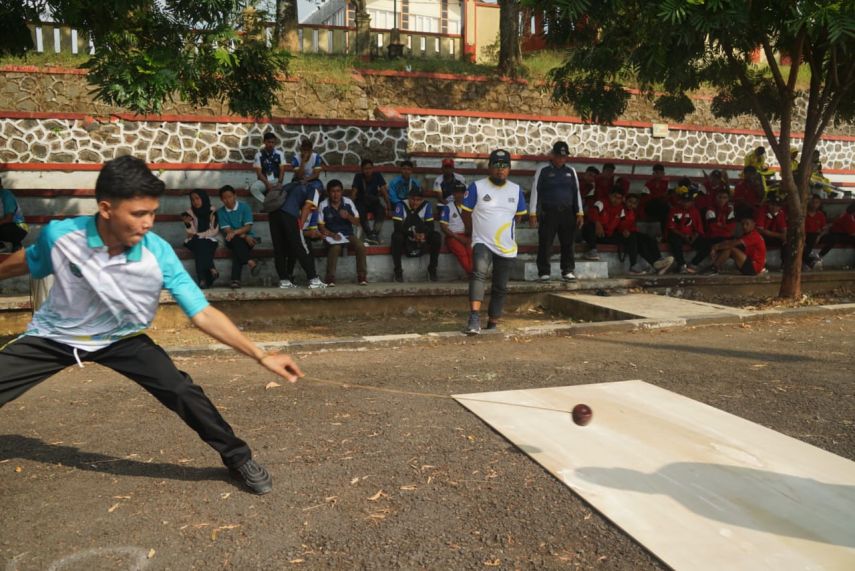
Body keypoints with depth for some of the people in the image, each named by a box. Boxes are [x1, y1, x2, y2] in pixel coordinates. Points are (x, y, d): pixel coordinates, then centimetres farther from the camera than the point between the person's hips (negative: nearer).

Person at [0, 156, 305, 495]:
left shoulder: (158, 253, -26)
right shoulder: (59, 236, -25)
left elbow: (203, 314, -23)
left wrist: (261, 356, -28)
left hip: (122, 339, -1)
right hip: (52, 337, 1)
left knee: (182, 391, -17)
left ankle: (238, 459, 5)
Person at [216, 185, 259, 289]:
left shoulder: (244, 207, 2)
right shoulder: (220, 212, 6)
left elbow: (248, 227, -6)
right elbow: (227, 230, -4)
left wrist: (235, 232, -25)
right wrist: (244, 236, -19)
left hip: (247, 238, -1)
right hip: (232, 240, 1)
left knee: (237, 249, -32)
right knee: (236, 241, -34)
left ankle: (235, 279, -41)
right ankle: (250, 262, -45)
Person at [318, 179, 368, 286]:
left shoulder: (348, 202, -2)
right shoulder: (323, 205, -6)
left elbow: (357, 223, 1)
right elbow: (321, 226, -3)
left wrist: (348, 216, -20)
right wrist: (332, 235, -20)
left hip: (348, 234, 2)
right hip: (332, 235, -2)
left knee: (361, 246, -26)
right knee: (335, 248, -35)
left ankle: (362, 275, -11)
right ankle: (330, 278, -23)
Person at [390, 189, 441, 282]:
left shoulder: (427, 205, -7)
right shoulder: (401, 205, -14)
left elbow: (430, 226, -10)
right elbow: (398, 227, -21)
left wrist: (424, 234, -32)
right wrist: (412, 234, -34)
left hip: (422, 237, 2)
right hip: (405, 237, -2)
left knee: (437, 236, -23)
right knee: (396, 236, -33)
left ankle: (432, 268, -9)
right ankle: (398, 270, -21)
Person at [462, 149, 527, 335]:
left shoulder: (516, 190, 6)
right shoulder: (476, 187, -5)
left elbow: (520, 215, 17)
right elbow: (466, 212, 2)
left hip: (507, 247, 4)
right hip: (482, 243, -4)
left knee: (500, 288, 9)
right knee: (479, 273, -30)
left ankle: (493, 325, 23)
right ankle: (474, 319, -40)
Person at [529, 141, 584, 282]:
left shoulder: (571, 171, 12)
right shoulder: (543, 171, 0)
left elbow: (576, 192, 14)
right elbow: (535, 191, -1)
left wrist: (580, 213, 8)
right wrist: (533, 214, -8)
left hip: (567, 213, 4)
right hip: (548, 212, -3)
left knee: (568, 244, 4)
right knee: (545, 244, -2)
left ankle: (568, 272, 12)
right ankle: (544, 273, 6)